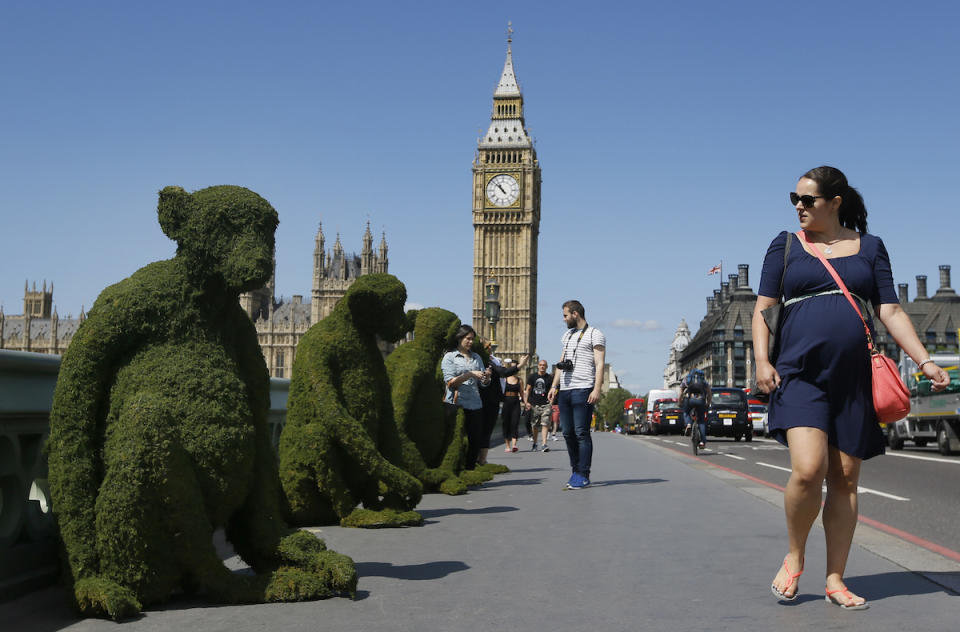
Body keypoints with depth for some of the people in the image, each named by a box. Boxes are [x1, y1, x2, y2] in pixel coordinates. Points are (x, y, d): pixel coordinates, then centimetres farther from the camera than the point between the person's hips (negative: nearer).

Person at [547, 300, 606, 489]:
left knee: (581, 433, -9)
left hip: (583, 390, -7)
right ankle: (575, 470, 15)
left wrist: (597, 389, -17)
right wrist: (554, 385, 15)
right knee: (568, 433, 6)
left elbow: (599, 364, -7)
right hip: (564, 390, 7)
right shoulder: (568, 335, 23)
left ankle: (583, 476, -6)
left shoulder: (594, 334, 0)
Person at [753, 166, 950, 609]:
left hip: (855, 380, 2)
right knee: (807, 470, -18)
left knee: (845, 479, 2)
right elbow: (763, 308, 9)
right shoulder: (785, 245, 11)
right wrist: (762, 360, -6)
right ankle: (794, 559, 6)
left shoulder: (870, 247, 12)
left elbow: (891, 312, 9)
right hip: (800, 374, -2)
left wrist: (924, 360, -2)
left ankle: (835, 579, 13)